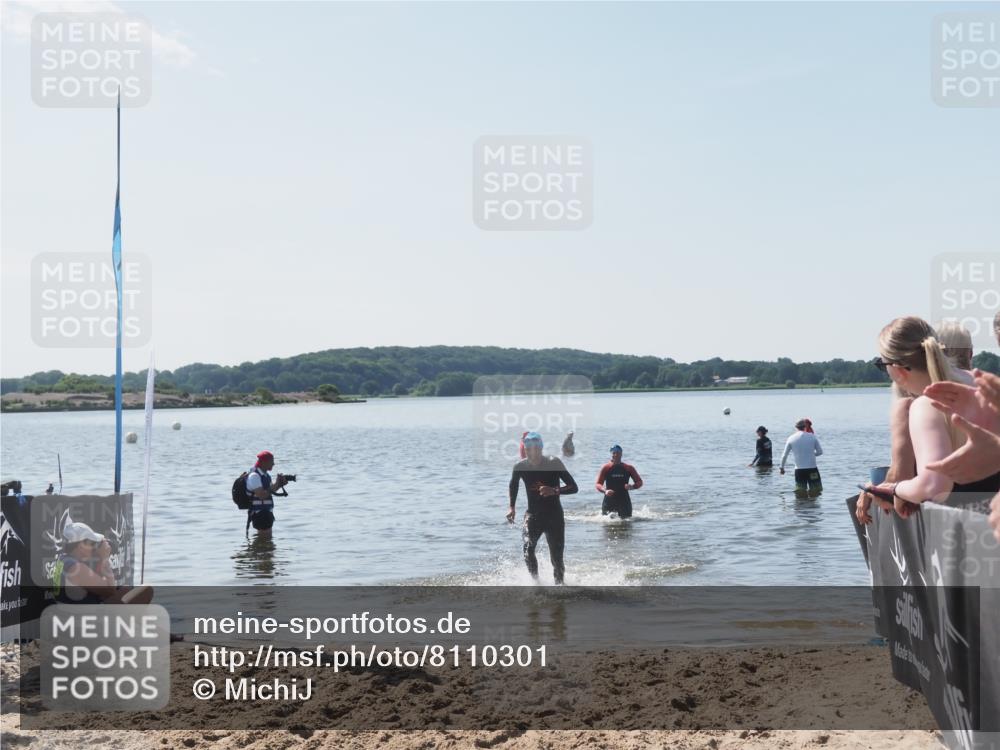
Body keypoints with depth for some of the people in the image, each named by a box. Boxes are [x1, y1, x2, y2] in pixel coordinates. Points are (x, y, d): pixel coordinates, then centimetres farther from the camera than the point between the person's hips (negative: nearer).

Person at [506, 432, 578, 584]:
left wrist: (554, 491, -28)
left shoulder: (554, 463, -11)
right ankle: (536, 581, -6)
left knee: (557, 558, -3)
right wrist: (511, 507, 3)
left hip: (554, 516, -1)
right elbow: (512, 486, 17)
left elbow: (574, 487, -11)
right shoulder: (520, 467, -4)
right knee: (528, 548, -23)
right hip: (533, 515, 1)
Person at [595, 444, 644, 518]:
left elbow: (639, 482, 5)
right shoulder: (606, 468, -2)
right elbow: (597, 484, -3)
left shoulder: (628, 468, 1)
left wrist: (632, 486, -16)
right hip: (609, 500, -1)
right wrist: (605, 491, -24)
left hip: (624, 501, 1)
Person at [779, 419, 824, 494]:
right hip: (812, 469, -1)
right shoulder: (812, 436, -2)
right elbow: (820, 452, 4)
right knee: (816, 491, 7)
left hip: (799, 470, 1)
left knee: (800, 492, 8)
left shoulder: (791, 438, 0)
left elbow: (784, 455, 5)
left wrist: (782, 467, 19)